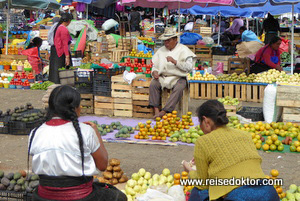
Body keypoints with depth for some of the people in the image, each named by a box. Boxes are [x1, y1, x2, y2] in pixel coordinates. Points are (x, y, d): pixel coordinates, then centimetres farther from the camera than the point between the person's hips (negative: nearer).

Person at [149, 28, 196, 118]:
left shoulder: (183, 49, 1)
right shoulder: (161, 50, 16)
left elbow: (189, 67, -10)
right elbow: (155, 65, 19)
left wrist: (175, 61, -20)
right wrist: (154, 71, -5)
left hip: (178, 78, -3)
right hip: (163, 77, 4)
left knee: (179, 88, -35)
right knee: (153, 84, -26)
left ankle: (164, 111, -37)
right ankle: (156, 110, -27)